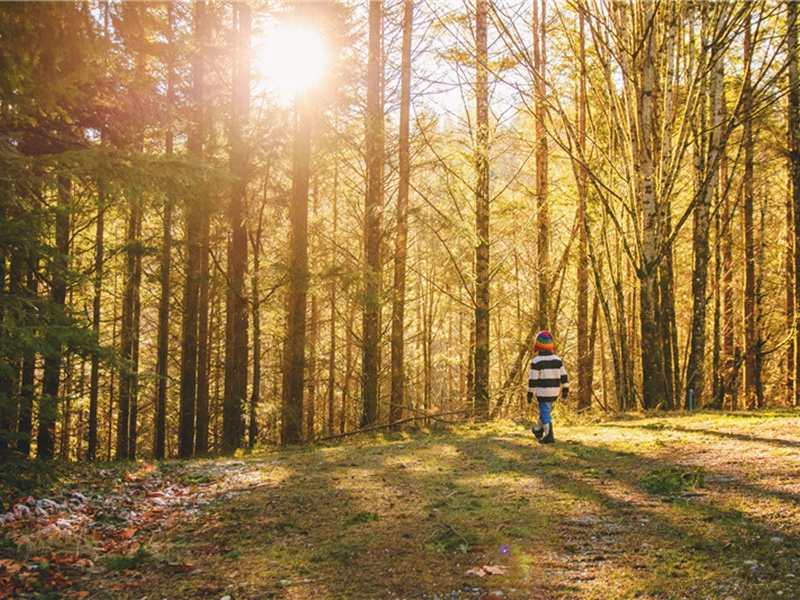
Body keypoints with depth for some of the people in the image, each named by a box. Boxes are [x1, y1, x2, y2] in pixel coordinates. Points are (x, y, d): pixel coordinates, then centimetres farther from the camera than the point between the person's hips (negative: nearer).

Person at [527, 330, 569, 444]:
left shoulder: (536, 361, -11)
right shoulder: (557, 359, 6)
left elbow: (533, 379, -11)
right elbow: (563, 375, 7)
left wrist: (530, 394, -5)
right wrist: (565, 389, 14)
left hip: (543, 392, -6)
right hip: (555, 392, 6)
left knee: (545, 413, -1)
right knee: (546, 410, 21)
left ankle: (549, 436, -5)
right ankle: (539, 430, 36)